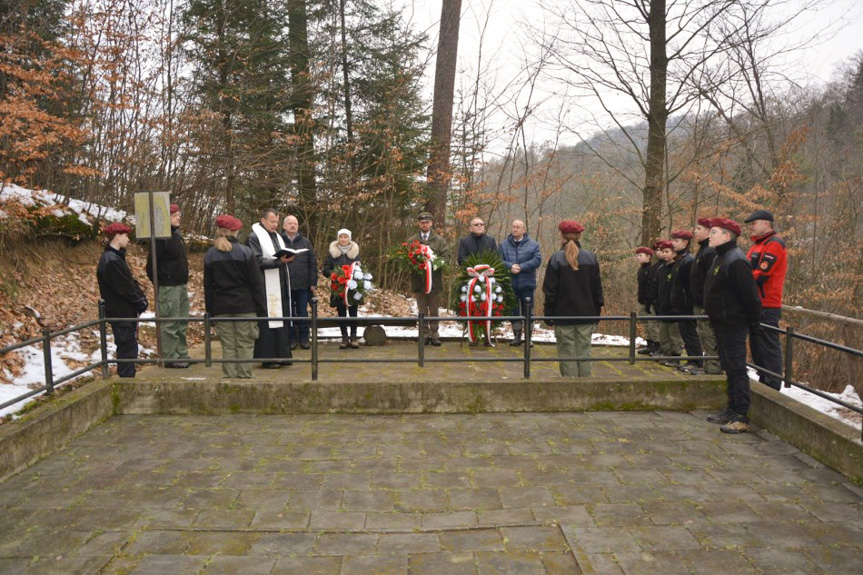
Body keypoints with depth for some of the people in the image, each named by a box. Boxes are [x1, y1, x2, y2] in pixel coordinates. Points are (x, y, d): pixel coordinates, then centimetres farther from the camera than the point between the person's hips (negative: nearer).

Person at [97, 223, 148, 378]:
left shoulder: (116, 257, 15)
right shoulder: (111, 261, -19)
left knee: (129, 346, 15)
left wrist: (142, 298, 3)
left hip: (127, 312, 10)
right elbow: (124, 288, -21)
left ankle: (128, 377, 24)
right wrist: (140, 302, -11)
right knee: (126, 347, -4)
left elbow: (131, 282, 14)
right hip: (120, 313, -10)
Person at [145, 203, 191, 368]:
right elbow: (152, 263, -16)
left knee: (182, 323, 14)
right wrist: (159, 282, -12)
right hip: (168, 287, -10)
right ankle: (170, 358, 1)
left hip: (181, 285, 10)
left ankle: (182, 355, 22)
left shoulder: (176, 235, 16)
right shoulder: (161, 237, -13)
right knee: (170, 324, -5)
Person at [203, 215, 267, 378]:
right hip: (245, 307, -3)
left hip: (221, 308, 3)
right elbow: (256, 284, -5)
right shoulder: (246, 252, -5)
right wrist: (261, 310, 0)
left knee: (228, 347, 6)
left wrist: (210, 311, 14)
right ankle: (245, 377, 2)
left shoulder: (210, 255, 5)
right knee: (245, 346, 2)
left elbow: (208, 287, 8)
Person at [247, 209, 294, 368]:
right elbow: (258, 261, -15)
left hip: (281, 287, 8)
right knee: (268, 321, -6)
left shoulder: (277, 237, 19)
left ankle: (282, 355, 15)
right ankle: (268, 357, 0)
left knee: (282, 319, 8)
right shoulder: (254, 237, -6)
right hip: (266, 288, -8)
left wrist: (287, 258, 0)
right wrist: (279, 261, -24)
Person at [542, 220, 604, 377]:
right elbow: (597, 287, 8)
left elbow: (550, 290, -6)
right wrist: (597, 311, 15)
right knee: (584, 353, 8)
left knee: (567, 354, 2)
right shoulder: (590, 257, 5)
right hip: (586, 314, 3)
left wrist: (549, 314, 1)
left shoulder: (556, 258, -6)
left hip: (564, 315, -3)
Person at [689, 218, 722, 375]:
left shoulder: (711, 252, -17)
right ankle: (708, 367, 24)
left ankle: (714, 369, 1)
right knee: (704, 338, 16)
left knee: (710, 338, -4)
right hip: (700, 304, 11)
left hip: (706, 305, -11)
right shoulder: (702, 250, 17)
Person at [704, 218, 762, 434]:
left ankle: (741, 417, -2)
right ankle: (732, 410, 25)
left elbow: (750, 293, -20)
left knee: (737, 370, -6)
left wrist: (753, 319, -11)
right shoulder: (720, 258, 14)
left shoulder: (736, 260, -18)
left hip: (733, 325, -10)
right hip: (722, 323, 10)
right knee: (729, 368, 16)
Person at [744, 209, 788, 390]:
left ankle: (773, 387, -1)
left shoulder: (774, 244, -12)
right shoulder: (758, 245, 20)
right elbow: (750, 271, 21)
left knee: (769, 347, -6)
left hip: (767, 307, -10)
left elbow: (761, 274, -20)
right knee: (756, 346, 15)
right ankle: (763, 382, 24)